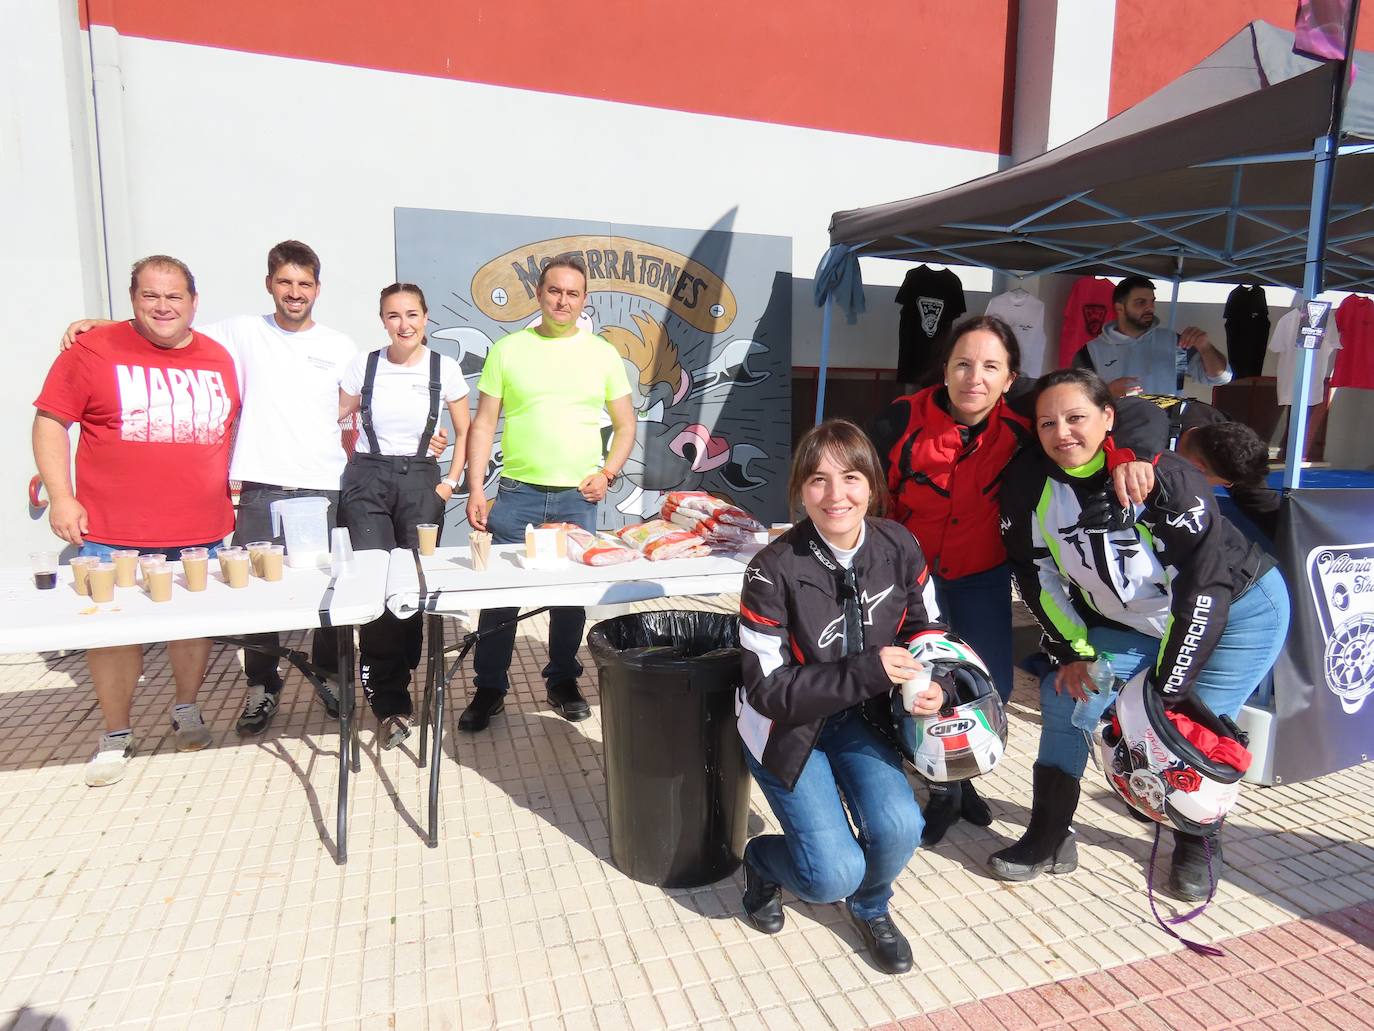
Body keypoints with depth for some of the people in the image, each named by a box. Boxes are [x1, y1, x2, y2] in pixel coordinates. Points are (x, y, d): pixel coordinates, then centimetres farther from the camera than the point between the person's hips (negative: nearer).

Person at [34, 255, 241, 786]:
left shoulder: (218, 358, 8)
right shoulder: (93, 350, -3)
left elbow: (232, 427, 20)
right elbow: (51, 422, -1)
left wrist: (233, 485, 13)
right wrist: (61, 496, -9)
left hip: (200, 531, 3)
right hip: (113, 534, -3)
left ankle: (187, 710, 35)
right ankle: (116, 736, 22)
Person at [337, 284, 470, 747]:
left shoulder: (444, 369, 0)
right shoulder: (362, 365, 1)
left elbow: (465, 431, 9)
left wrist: (451, 481, 2)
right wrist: (352, 465, 3)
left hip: (421, 481, 1)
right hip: (367, 481, 0)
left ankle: (390, 687, 23)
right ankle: (391, 704, -1)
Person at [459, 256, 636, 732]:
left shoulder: (602, 353, 6)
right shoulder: (508, 349, 3)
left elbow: (625, 425, 11)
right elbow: (483, 425, 3)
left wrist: (607, 473, -4)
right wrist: (475, 490, -5)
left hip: (578, 497, 1)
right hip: (517, 493, -1)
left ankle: (563, 682, 26)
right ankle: (489, 688, 17)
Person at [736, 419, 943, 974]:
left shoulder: (899, 548, -13)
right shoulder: (774, 570, -26)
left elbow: (924, 630, 4)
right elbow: (768, 690, -23)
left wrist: (931, 686, -18)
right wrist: (868, 671, -32)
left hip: (859, 716, 4)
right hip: (785, 724, -3)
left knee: (899, 829, -18)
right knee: (834, 875, -13)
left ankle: (870, 907, 20)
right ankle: (763, 859, 25)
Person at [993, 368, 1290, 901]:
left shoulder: (1163, 476, -28)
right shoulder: (1029, 485, -16)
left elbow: (1205, 581, -27)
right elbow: (1037, 576, -4)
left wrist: (1167, 687, -25)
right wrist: (1074, 652, -6)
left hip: (1237, 610, -4)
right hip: (1132, 624, 5)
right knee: (1065, 697, -7)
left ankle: (1197, 843, 18)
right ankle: (1049, 840, 7)